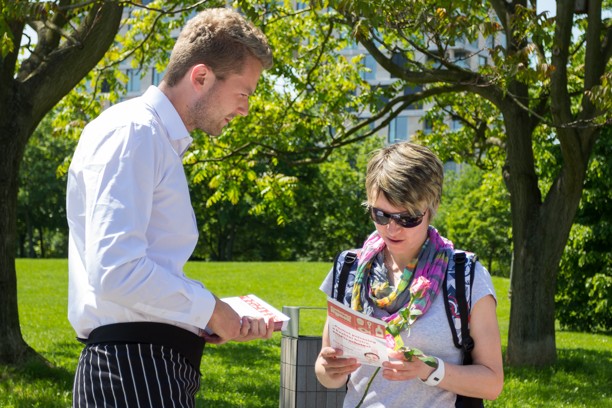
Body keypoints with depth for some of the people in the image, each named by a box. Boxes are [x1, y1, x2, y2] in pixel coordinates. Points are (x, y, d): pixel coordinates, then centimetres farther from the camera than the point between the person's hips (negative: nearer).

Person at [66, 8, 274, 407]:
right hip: (134, 366, -9)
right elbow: (115, 272, -23)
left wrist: (225, 323, 11)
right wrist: (207, 309, -11)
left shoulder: (163, 141, 17)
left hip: (158, 366, 9)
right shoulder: (133, 133, -12)